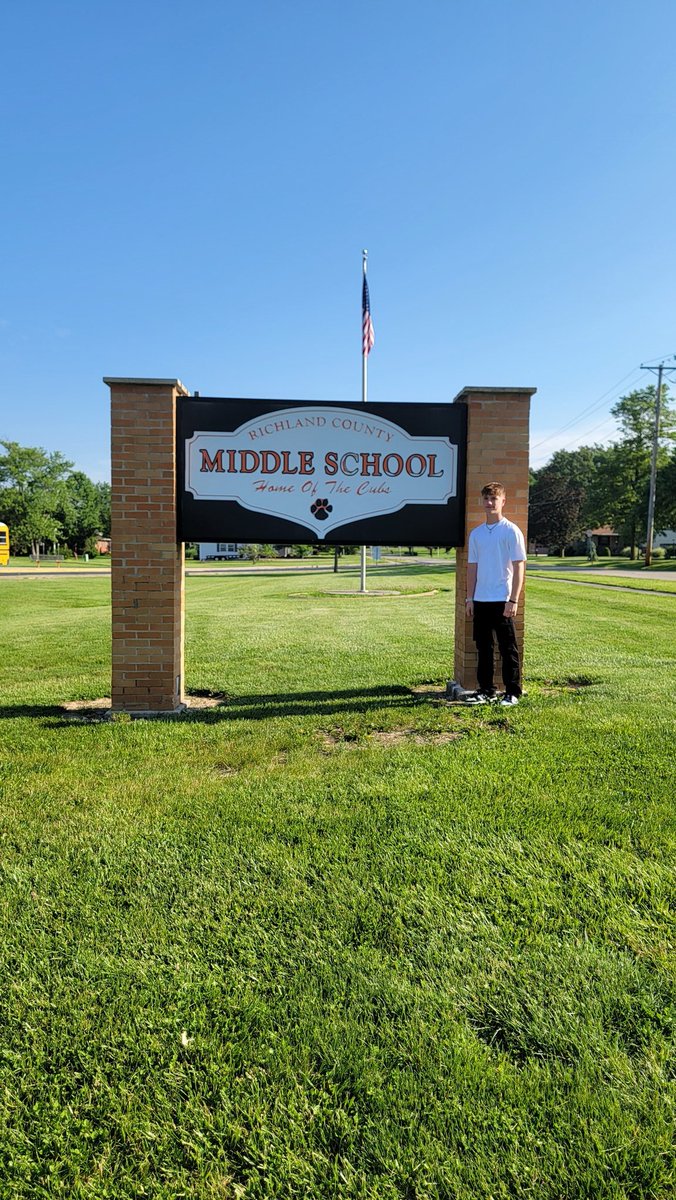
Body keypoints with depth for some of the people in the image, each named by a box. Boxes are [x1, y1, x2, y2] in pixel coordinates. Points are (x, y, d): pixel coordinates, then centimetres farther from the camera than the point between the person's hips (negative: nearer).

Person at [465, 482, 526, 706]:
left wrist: (513, 600, -14)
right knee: (483, 647, 11)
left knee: (508, 648, 1)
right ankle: (486, 690, 21)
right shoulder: (476, 533, 12)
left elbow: (519, 567, -8)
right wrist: (469, 598, 8)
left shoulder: (511, 531, -4)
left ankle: (513, 692, 9)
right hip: (480, 601, 5)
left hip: (502, 600, -5)